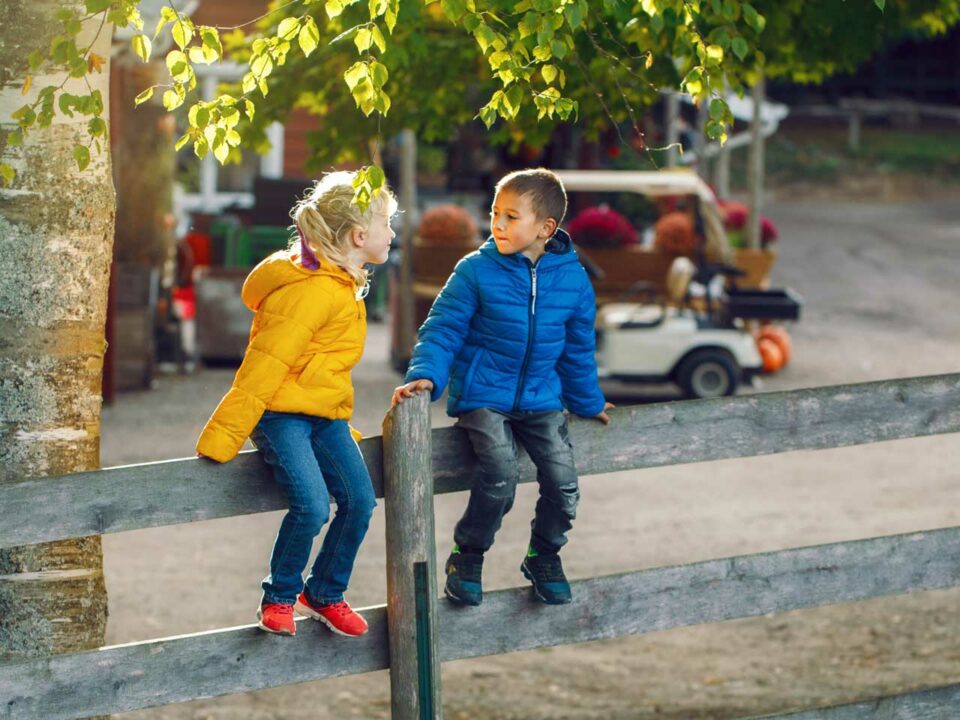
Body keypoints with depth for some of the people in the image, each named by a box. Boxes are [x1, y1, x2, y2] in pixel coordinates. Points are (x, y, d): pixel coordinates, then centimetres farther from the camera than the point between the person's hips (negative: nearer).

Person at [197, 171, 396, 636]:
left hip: (325, 415, 9)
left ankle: (325, 594, 14)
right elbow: (264, 367, -20)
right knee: (312, 505, -22)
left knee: (359, 499, -6)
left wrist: (343, 425, 27)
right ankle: (279, 598, 1)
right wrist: (221, 438, -20)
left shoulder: (343, 287, 13)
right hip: (282, 413, -9)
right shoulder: (311, 291, -19)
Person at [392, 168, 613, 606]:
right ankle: (467, 556, 0)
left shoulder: (572, 278, 2)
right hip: (482, 396, -3)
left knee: (563, 480, -11)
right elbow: (443, 329, -5)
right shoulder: (476, 271, -7)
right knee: (501, 474, -24)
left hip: (541, 400, 3)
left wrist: (588, 402, 23)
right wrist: (425, 375, -21)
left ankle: (545, 556, 18)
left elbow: (578, 348, 15)